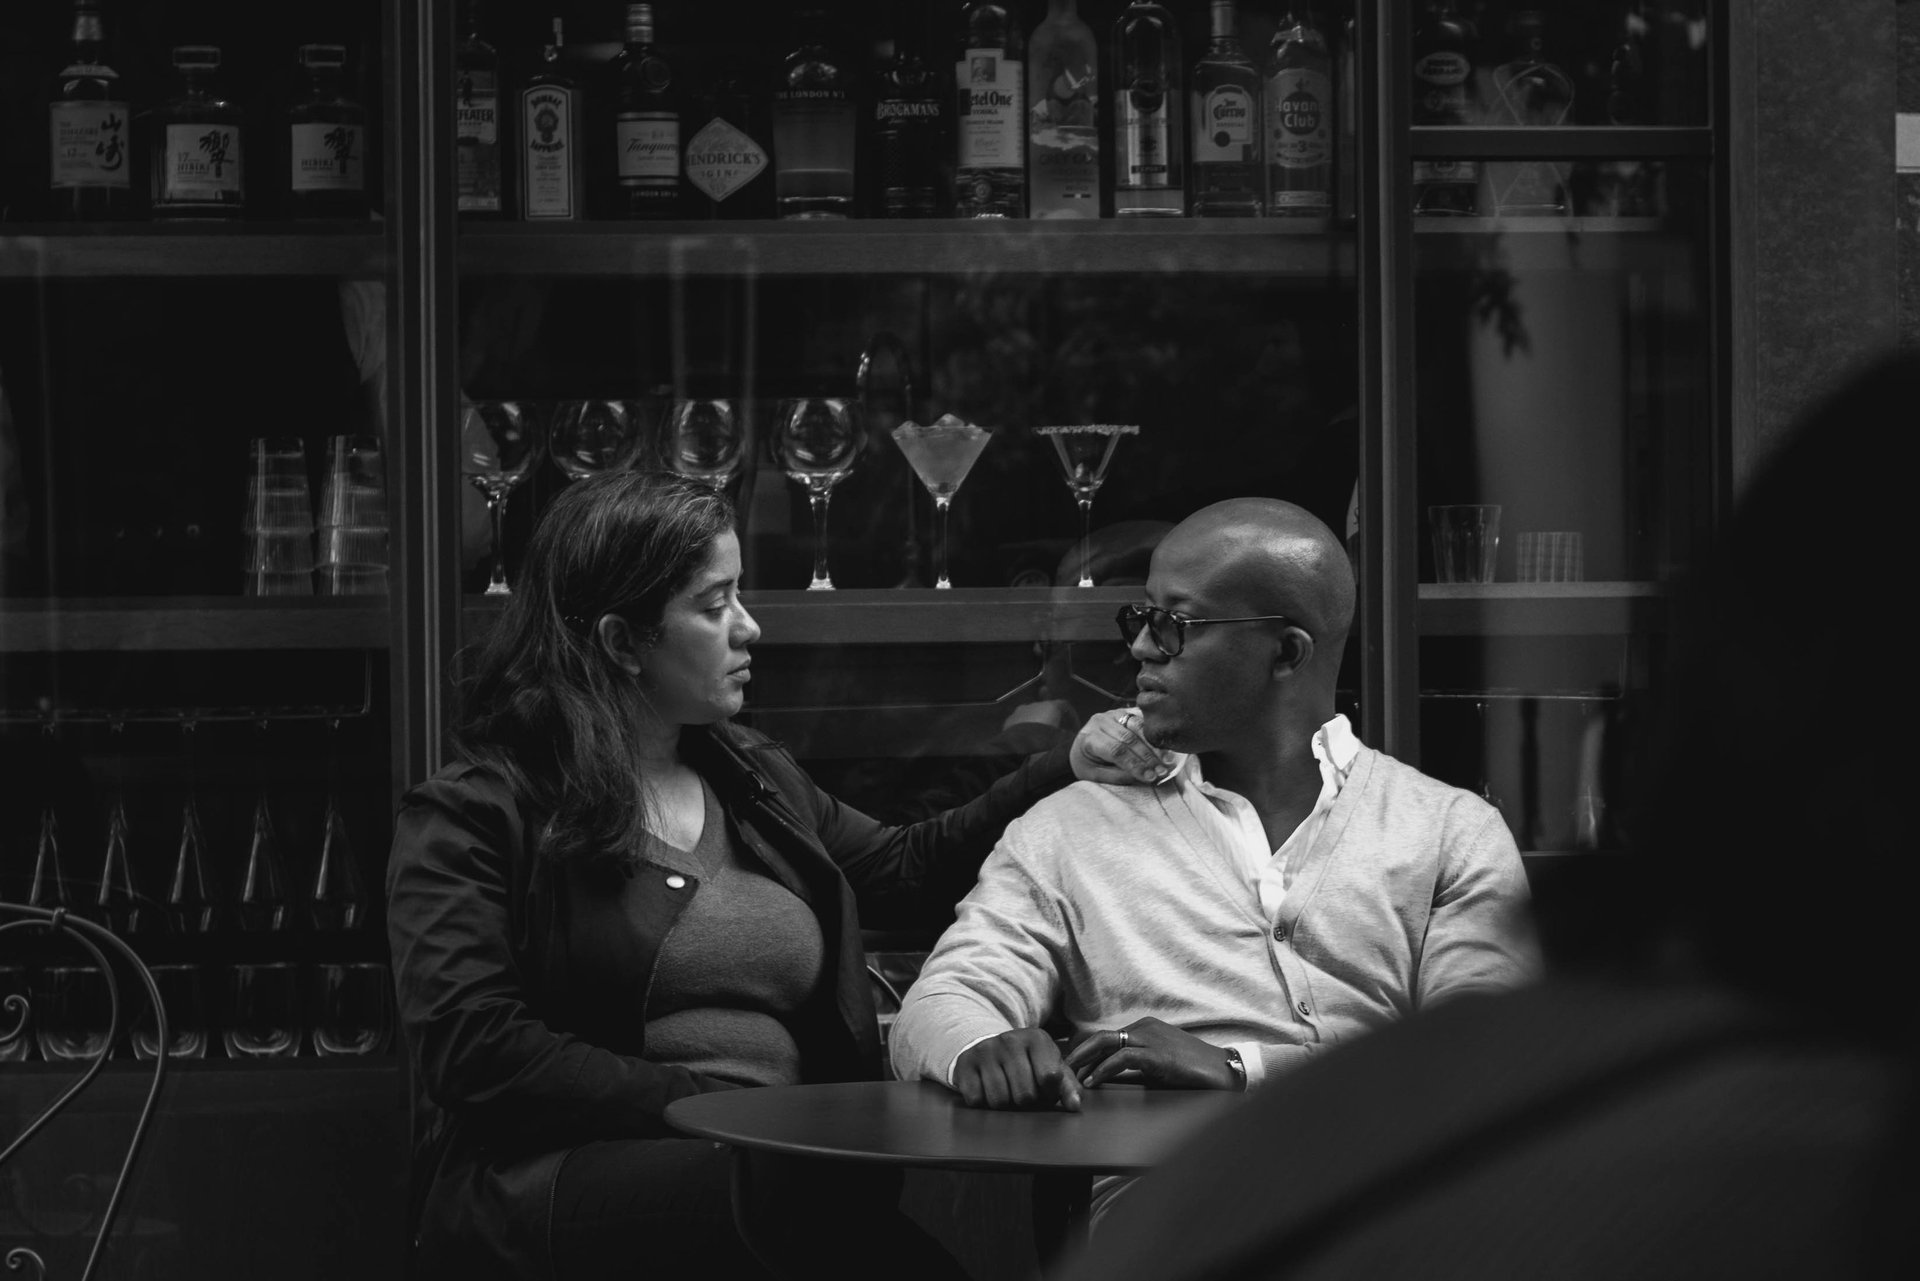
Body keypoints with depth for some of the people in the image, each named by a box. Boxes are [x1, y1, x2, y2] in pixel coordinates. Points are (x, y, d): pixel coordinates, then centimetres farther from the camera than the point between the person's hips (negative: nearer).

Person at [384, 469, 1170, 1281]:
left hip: (778, 1172, 5)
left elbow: (902, 867, 40)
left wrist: (1065, 772, 32)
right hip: (555, 1181, -5)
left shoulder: (759, 781, 23)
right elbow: (477, 1053, -10)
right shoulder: (473, 813, 2)